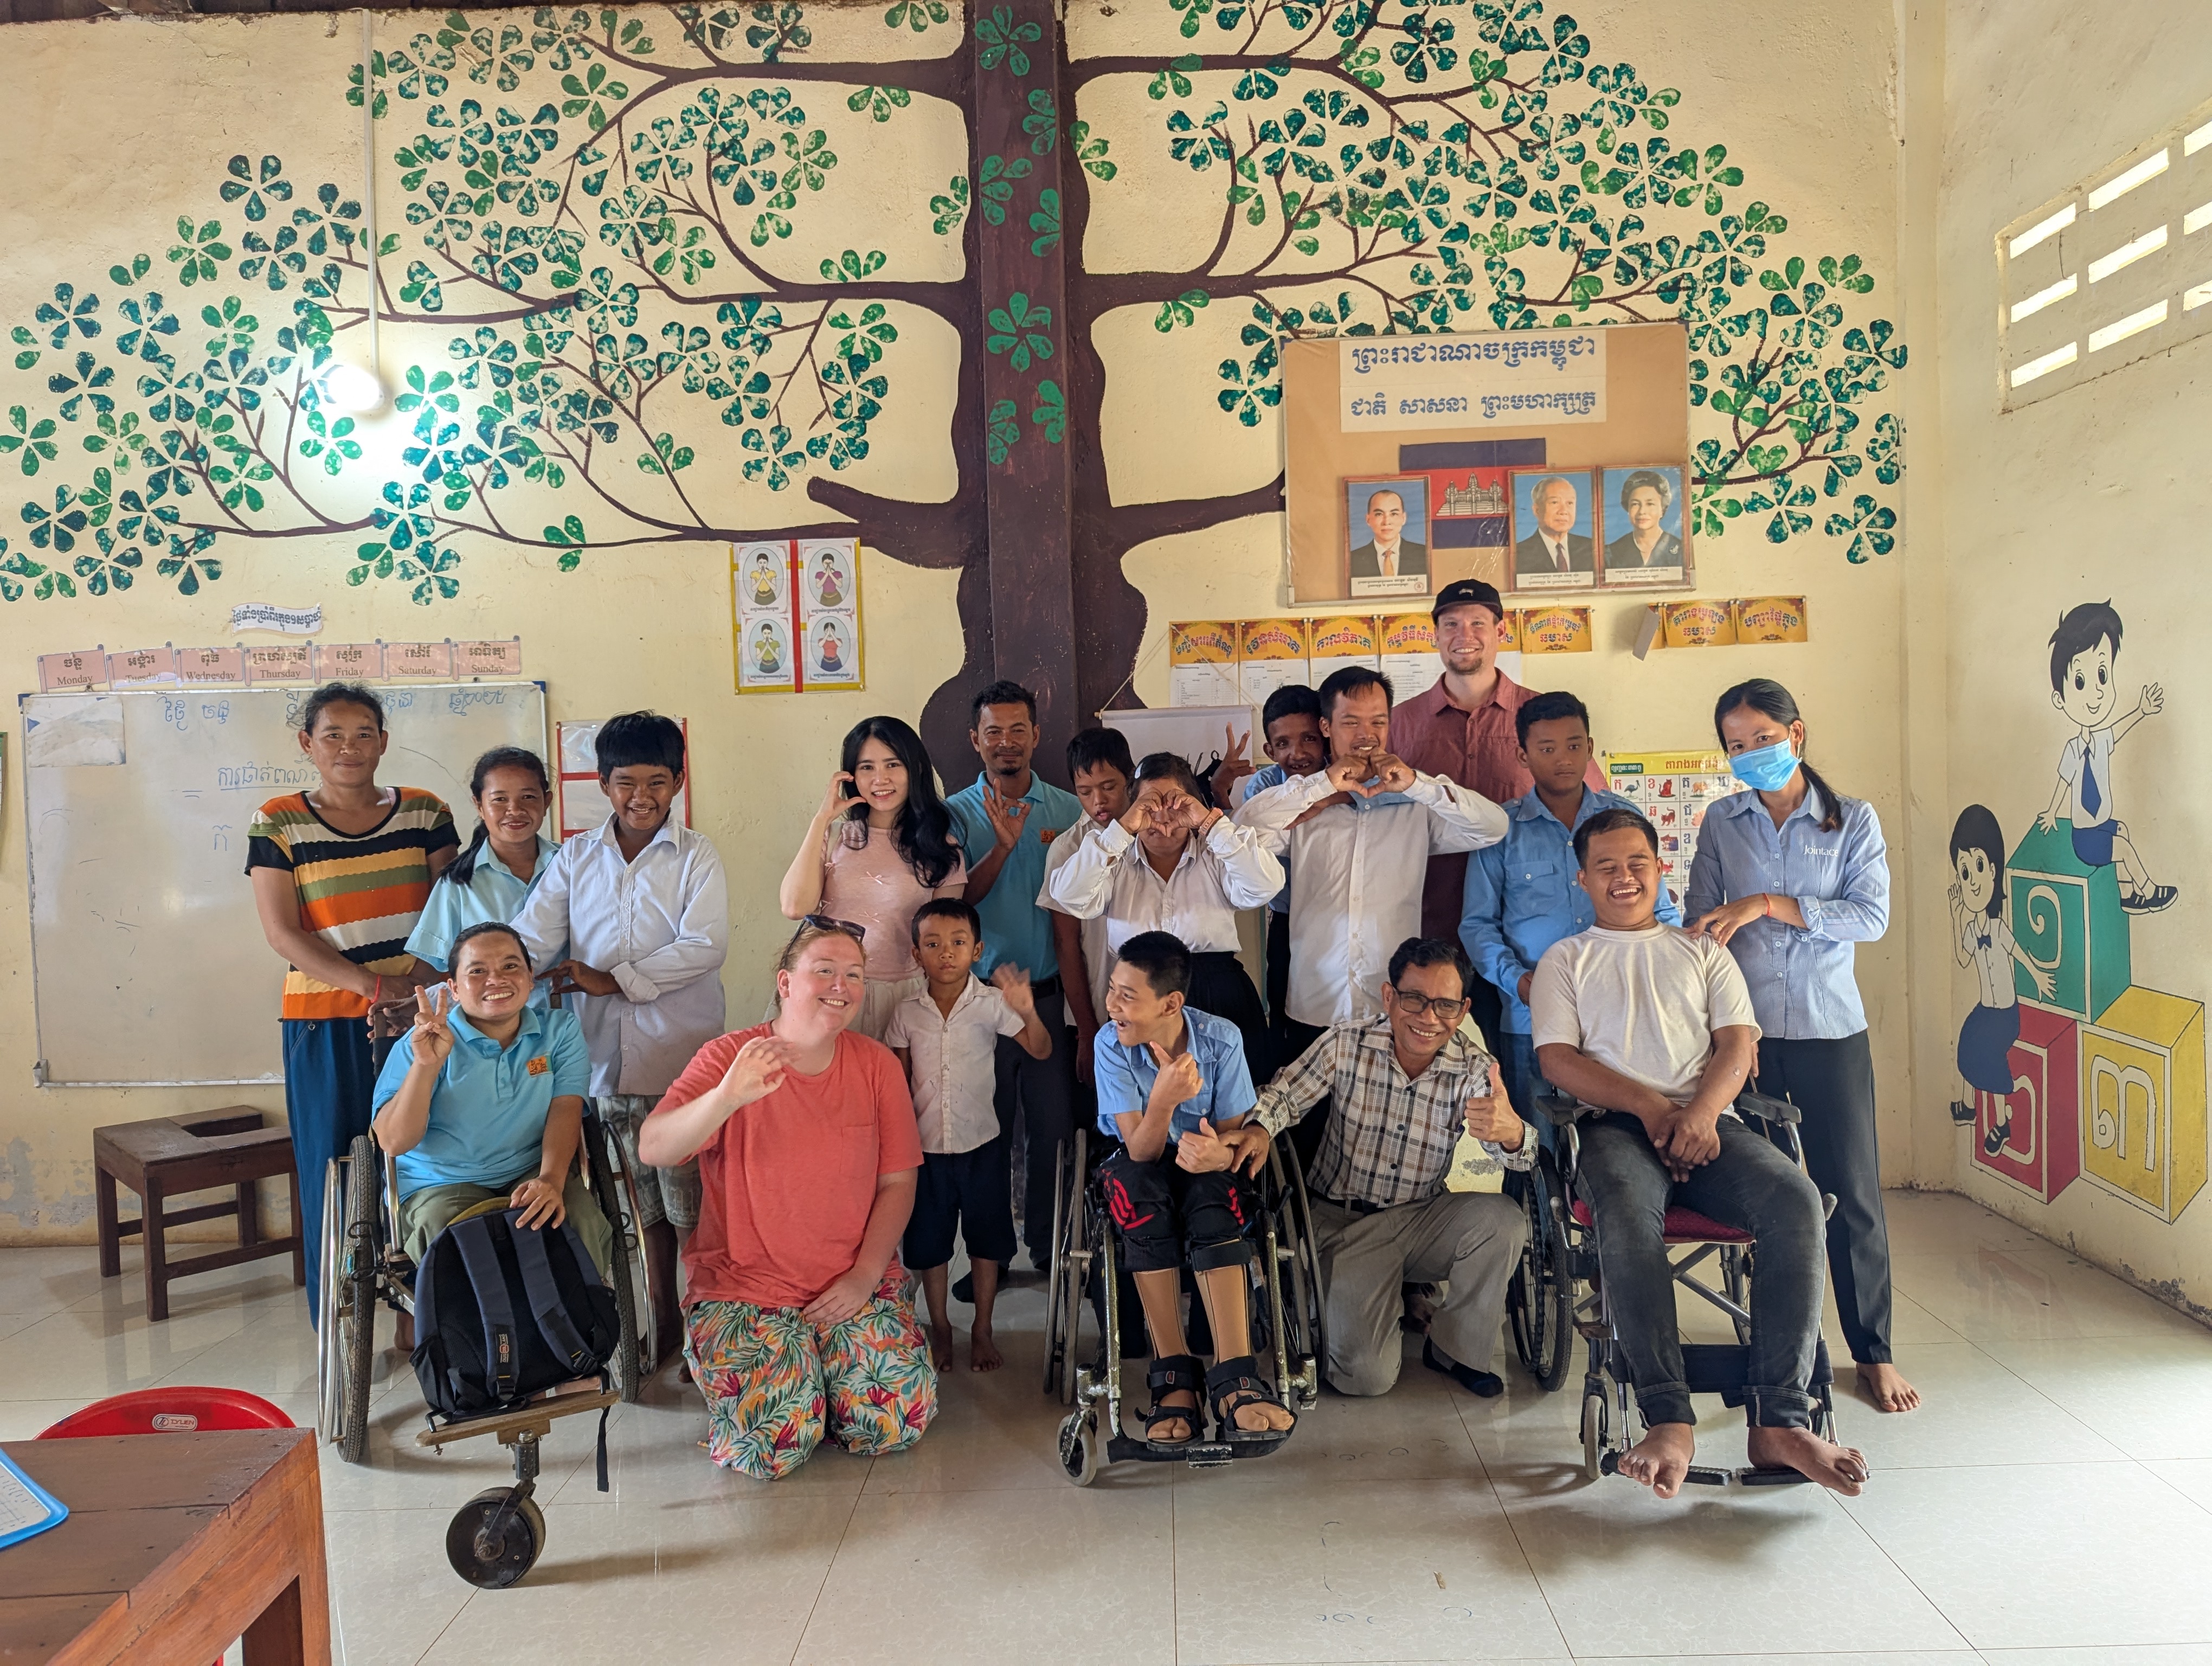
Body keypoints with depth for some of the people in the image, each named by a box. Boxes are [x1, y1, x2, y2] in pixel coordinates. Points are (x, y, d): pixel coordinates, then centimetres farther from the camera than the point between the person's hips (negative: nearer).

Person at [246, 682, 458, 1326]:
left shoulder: (425, 813, 7)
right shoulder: (278, 824, 2)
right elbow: (283, 933, -5)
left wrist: (419, 987, -14)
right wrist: (375, 985, -15)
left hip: (419, 1017, 1)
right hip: (326, 1023, -1)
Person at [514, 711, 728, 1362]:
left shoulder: (696, 858, -1)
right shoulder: (575, 859, 9)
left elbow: (704, 948, -12)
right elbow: (530, 941, 0)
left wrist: (613, 980, -15)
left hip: (681, 1059, -3)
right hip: (606, 1059, 3)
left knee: (692, 1206, -1)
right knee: (647, 1206, 14)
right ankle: (663, 1323, 29)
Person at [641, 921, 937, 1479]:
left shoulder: (877, 1065, 2)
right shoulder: (729, 1058, -8)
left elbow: (897, 1182, 4)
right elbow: (653, 1150, -21)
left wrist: (864, 1275, -9)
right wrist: (727, 1097, -40)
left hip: (854, 1282, 3)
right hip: (743, 1286, -2)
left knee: (898, 1420, -15)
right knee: (776, 1442, -19)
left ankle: (826, 1372, 16)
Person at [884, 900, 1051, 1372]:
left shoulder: (992, 1004, -10)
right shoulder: (907, 1013, -4)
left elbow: (1041, 1051, -15)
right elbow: (898, 1080, 4)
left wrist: (1028, 1012, -33)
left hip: (981, 1142, -1)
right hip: (926, 1146, 1)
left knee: (986, 1239, 10)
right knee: (928, 1241, 12)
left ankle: (982, 1330, 28)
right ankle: (940, 1329, 31)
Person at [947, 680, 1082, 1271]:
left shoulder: (1070, 810, 6)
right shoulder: (956, 814, 2)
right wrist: (1003, 845, -22)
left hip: (1050, 993, 1)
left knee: (1051, 1124, 7)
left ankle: (1049, 1243, 23)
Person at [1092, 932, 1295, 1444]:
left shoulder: (1221, 1039, -17)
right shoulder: (1112, 1044, -18)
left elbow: (1232, 1136, -12)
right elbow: (1141, 1152, -22)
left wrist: (1218, 1154, -38)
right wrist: (1163, 1099, -43)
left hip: (1205, 1169, 0)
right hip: (1142, 1165, 0)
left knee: (1214, 1194, -35)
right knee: (1138, 1189, -35)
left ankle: (1234, 1379, -40)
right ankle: (1175, 1374, -33)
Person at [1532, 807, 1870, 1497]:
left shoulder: (1703, 952, 26)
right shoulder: (1565, 960, 20)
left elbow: (1737, 1046, 11)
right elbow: (1558, 1060, 6)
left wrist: (1701, 1112, -11)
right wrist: (1649, 1105, -10)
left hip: (1707, 1122, 2)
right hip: (1616, 1125, -2)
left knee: (1797, 1199, -29)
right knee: (1626, 1211, -38)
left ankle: (1779, 1421, -31)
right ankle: (1669, 1421, -39)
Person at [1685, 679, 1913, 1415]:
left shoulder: (1853, 820, 4)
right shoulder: (1722, 822, 7)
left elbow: (1872, 916, -8)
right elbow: (1699, 927, 5)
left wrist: (1769, 904, -16)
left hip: (1830, 1029, -1)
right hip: (1744, 1029, 1)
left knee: (1851, 1192, 3)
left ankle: (1873, 1352, 18)